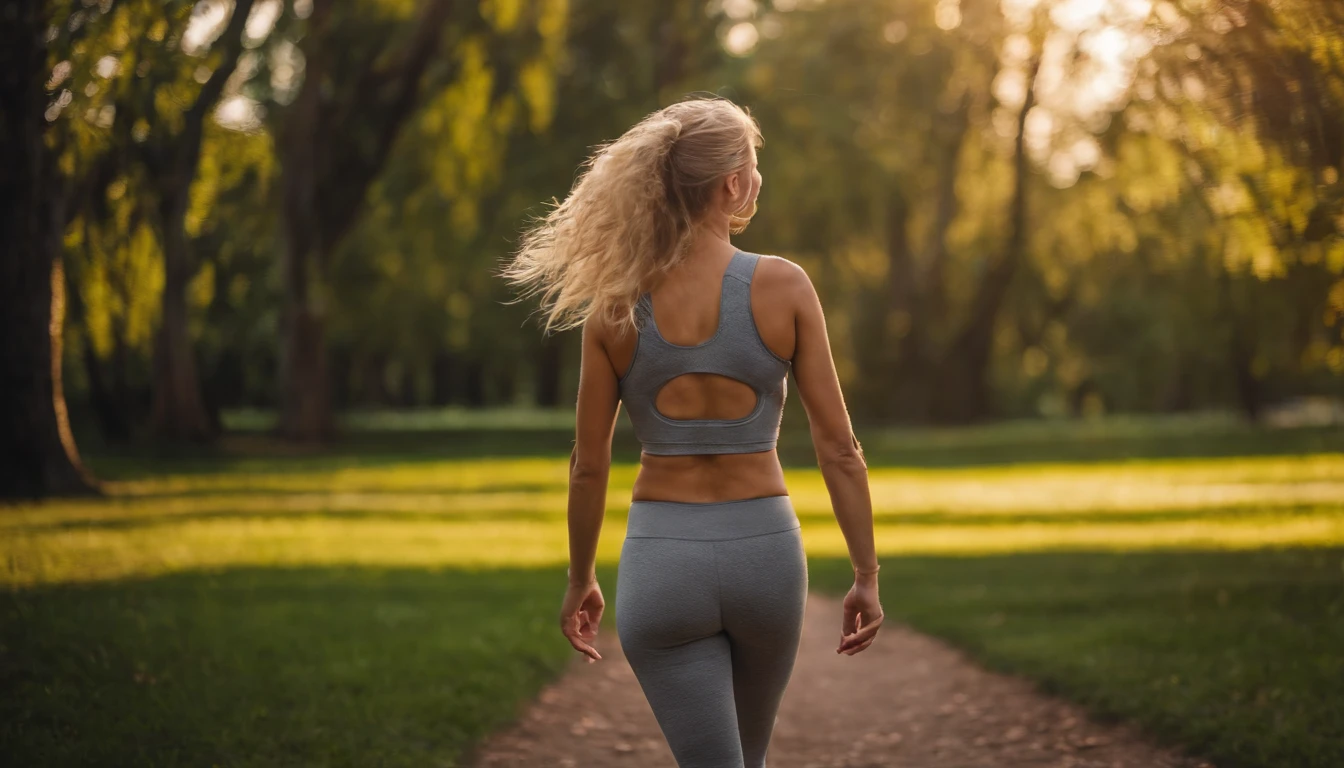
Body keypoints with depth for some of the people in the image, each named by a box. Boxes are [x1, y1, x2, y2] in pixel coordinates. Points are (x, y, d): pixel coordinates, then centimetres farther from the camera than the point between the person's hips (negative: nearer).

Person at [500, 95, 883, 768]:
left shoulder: (617, 304, -4)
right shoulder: (782, 286, -8)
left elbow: (589, 463, 1)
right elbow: (838, 448, -7)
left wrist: (580, 579, 15)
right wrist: (866, 575, 3)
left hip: (660, 557, 0)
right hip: (764, 550, 1)